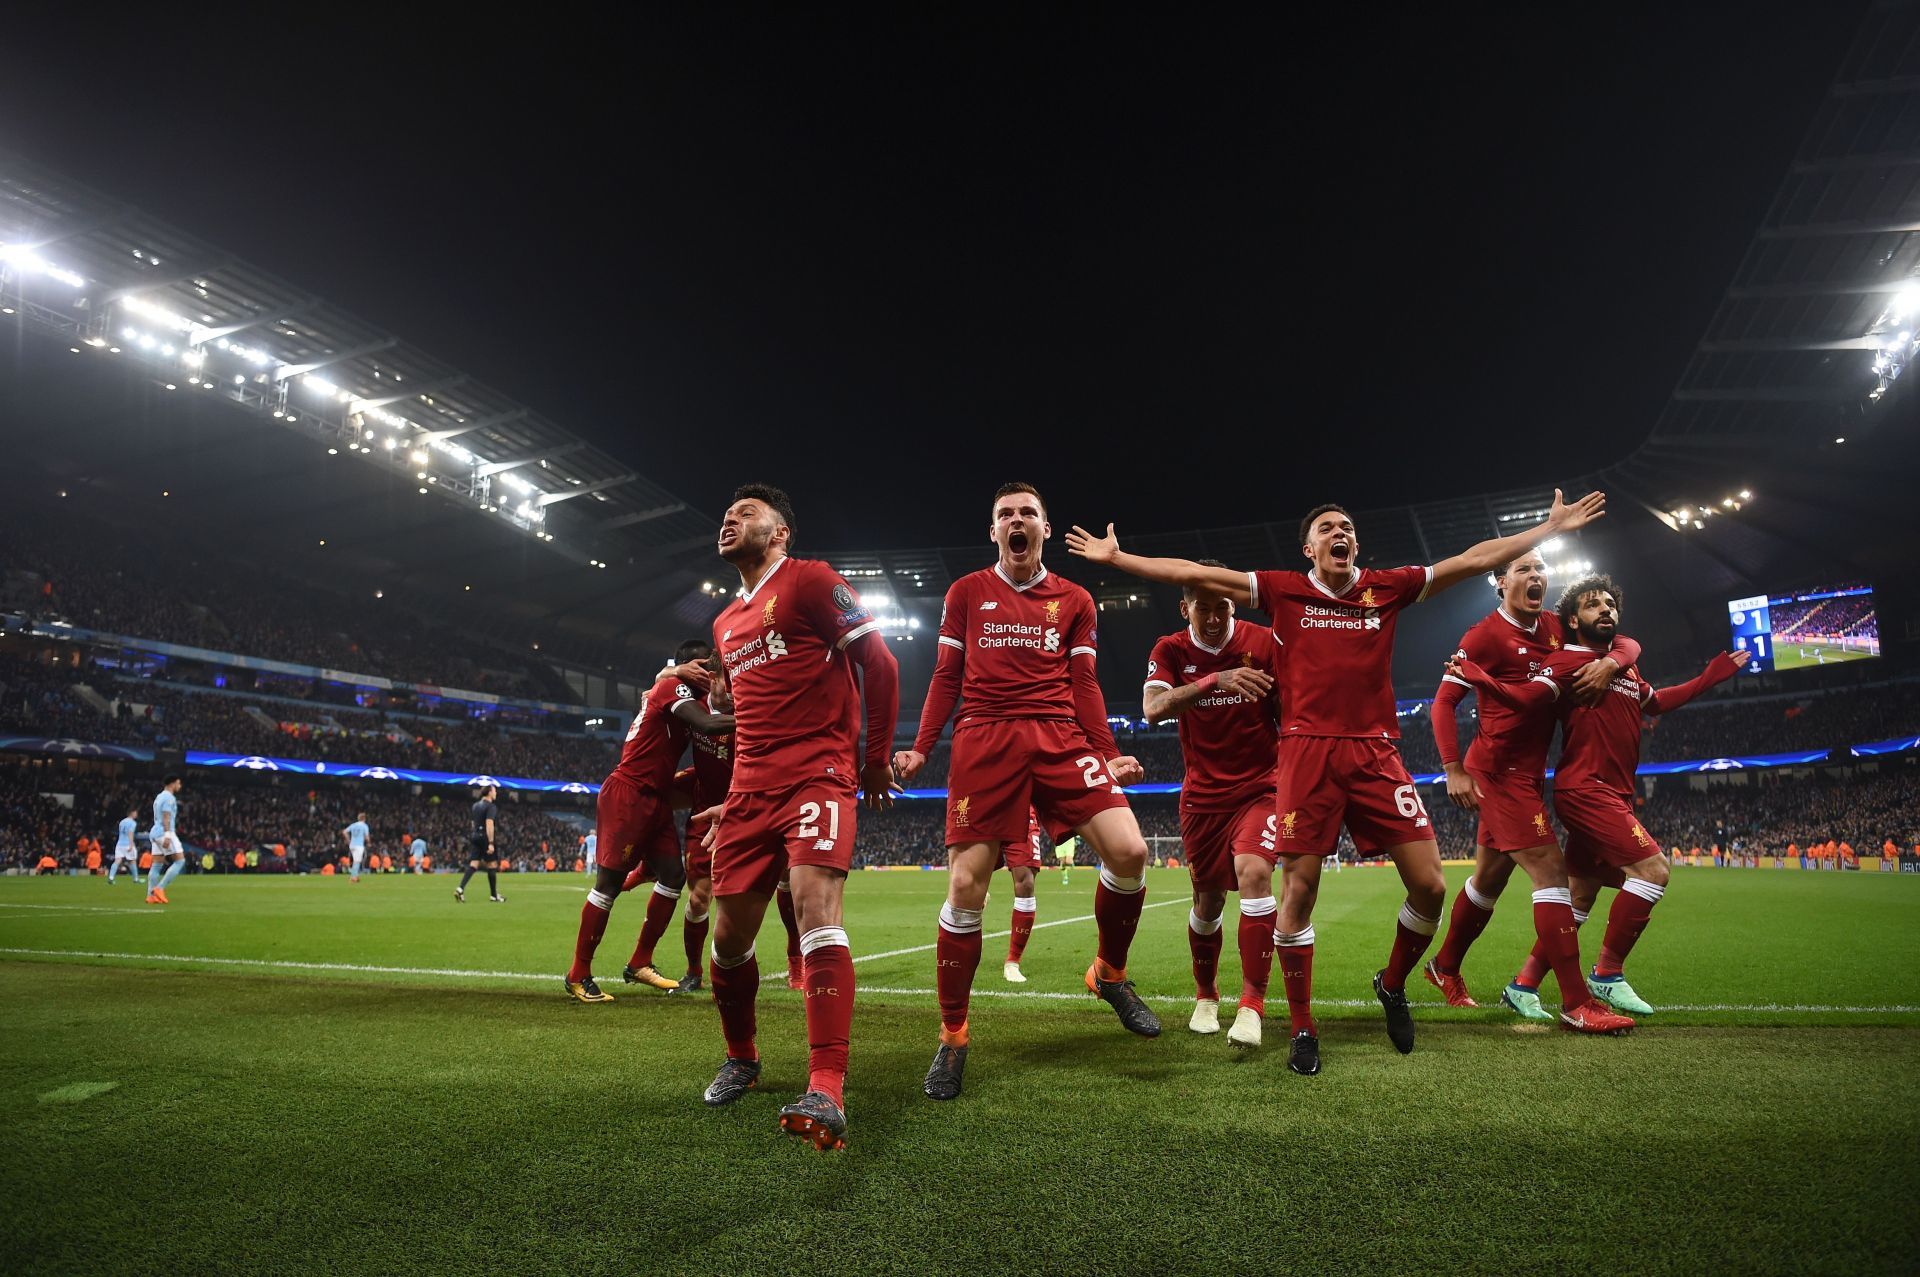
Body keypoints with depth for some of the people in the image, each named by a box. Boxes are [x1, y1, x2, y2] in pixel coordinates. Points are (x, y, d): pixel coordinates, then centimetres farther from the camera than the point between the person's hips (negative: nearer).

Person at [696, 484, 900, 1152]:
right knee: (729, 935, 9)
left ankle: (826, 1092, -26)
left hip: (818, 773, -7)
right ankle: (740, 1057, 33)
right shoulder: (725, 624, 22)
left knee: (816, 904, -24)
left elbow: (880, 664, -5)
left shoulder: (811, 581, -2)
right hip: (752, 785, 7)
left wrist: (876, 760, -2)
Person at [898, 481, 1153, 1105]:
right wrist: (920, 748, 3)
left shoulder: (1075, 601, 15)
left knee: (1129, 850, -15)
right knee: (965, 887, -7)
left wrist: (1108, 753, 2)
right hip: (985, 741, -1)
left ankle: (1110, 973, 13)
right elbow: (946, 678, 13)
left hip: (1061, 738, 2)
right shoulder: (966, 592, 13)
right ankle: (953, 1036, 10)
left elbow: (1084, 685, 13)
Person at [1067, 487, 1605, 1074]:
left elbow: (1476, 559, 17)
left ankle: (1393, 985, 28)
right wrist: (1115, 557, 2)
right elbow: (1192, 574, 4)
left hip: (1376, 754, 2)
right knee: (1299, 891, -2)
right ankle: (1302, 1029, 14)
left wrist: (1553, 526, 20)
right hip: (1307, 755, -2)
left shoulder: (1387, 587, 11)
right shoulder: (1284, 590, 6)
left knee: (1429, 886, -1)